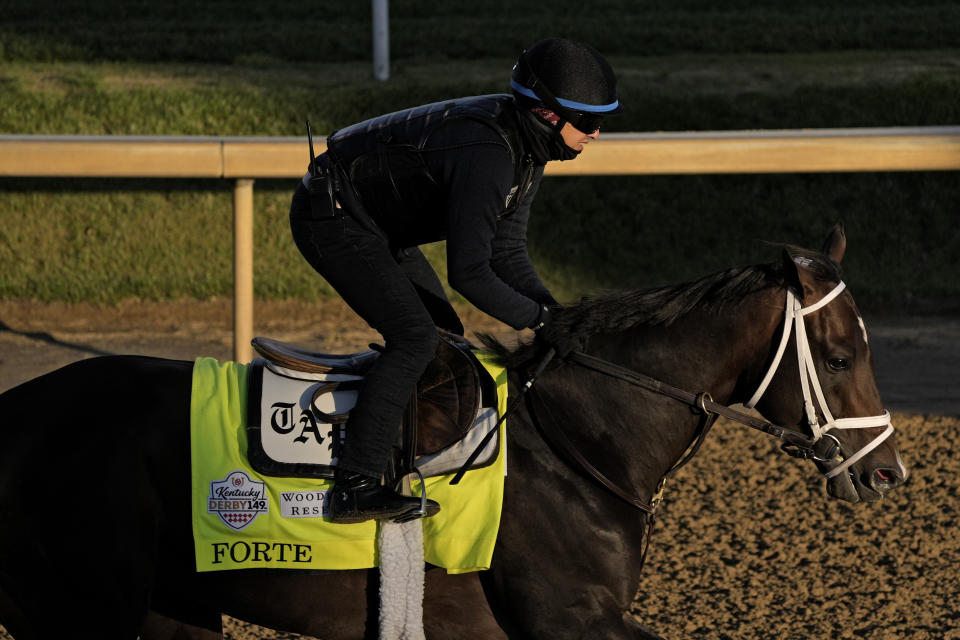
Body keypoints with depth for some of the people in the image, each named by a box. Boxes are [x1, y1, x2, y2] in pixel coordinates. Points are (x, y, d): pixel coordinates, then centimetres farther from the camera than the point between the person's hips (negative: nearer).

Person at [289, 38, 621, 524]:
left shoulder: (526, 150, 0)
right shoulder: (487, 155, -31)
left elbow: (507, 251, 7)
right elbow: (468, 272, -29)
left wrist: (556, 314, -5)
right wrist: (537, 318, -18)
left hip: (372, 220, 11)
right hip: (330, 218, -11)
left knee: (444, 332, 16)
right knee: (415, 337, -18)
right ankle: (354, 488, -21)